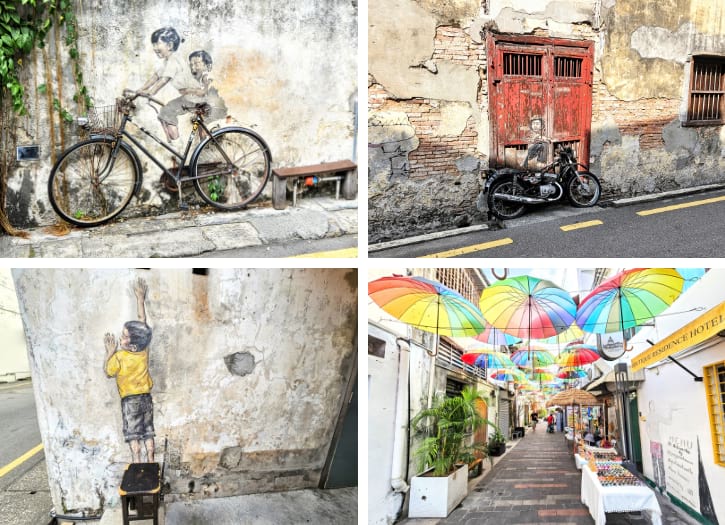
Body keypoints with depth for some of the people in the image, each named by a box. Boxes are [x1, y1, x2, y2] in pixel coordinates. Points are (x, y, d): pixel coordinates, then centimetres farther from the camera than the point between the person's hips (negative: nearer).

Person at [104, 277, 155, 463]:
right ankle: (150, 461, 14)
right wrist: (140, 298, 8)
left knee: (133, 434, 2)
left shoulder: (119, 357, -19)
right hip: (146, 397, 4)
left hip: (130, 400, -4)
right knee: (148, 432, 10)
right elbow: (142, 320, 1)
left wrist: (109, 352, 0)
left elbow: (108, 372, 0)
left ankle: (137, 464, 1)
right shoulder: (144, 349, -7)